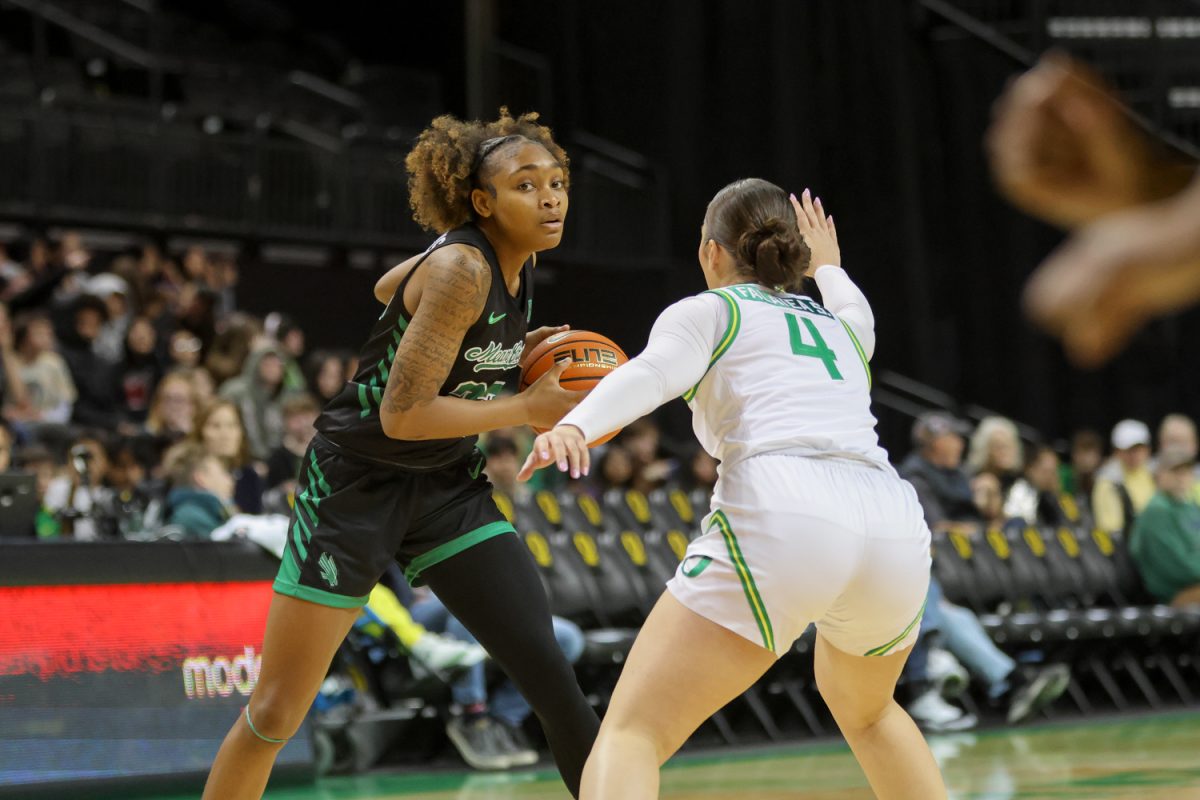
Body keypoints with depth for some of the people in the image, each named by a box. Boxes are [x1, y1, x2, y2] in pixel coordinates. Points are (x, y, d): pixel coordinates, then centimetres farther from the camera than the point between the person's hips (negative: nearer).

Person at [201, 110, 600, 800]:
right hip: (358, 482, -7)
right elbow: (403, 413, -27)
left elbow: (392, 288, 16)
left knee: (548, 669, -9)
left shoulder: (516, 259, 0)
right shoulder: (461, 270, -24)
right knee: (275, 715, -2)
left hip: (448, 485, 7)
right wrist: (527, 409, -20)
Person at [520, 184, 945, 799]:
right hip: (896, 528, 6)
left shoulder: (707, 311, 18)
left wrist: (574, 428, -23)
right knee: (864, 710, 36)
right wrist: (829, 269, 79)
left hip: (779, 522, -6)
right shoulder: (844, 324, 33)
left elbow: (650, 374, -6)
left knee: (630, 735, -7)